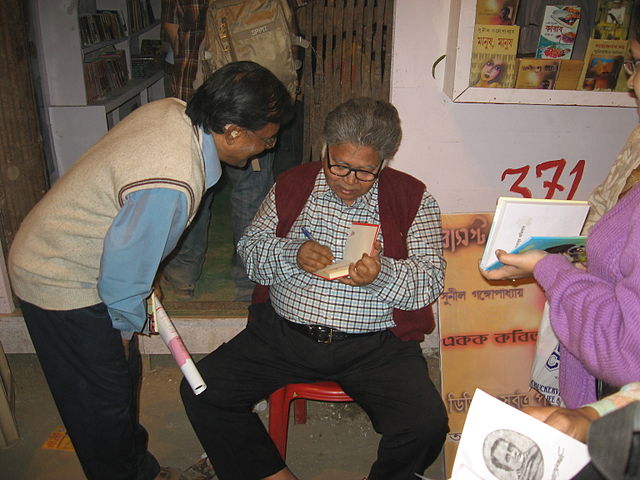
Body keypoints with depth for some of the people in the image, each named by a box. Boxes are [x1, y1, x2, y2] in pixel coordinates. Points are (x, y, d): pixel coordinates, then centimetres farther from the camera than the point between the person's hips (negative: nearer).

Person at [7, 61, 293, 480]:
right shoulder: (171, 184, -37)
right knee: (104, 404, 9)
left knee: (124, 377, 22)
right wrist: (128, 324, -5)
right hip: (63, 285, -9)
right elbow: (126, 263, -25)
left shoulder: (173, 110, -9)